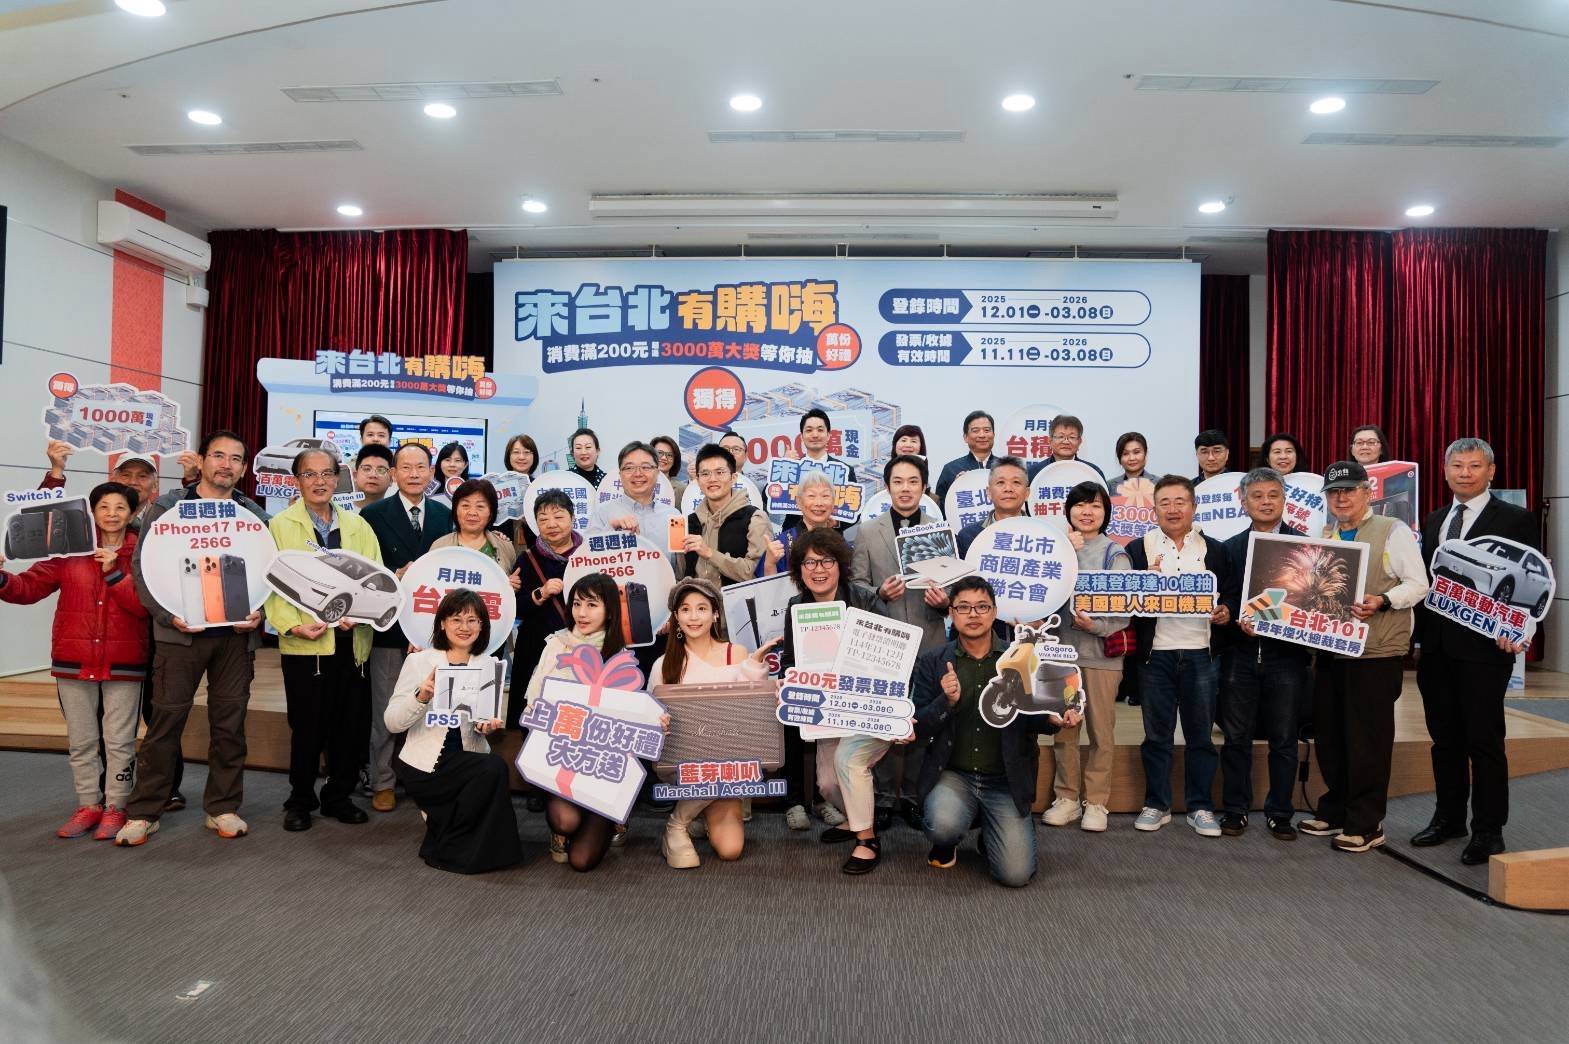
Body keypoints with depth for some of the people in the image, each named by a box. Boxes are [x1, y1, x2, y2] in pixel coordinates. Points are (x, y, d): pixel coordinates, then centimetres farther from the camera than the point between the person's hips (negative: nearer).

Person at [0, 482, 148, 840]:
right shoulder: (69, 552, 4)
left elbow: (146, 605, -11)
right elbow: (29, 587, 2)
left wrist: (115, 573, -20)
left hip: (124, 664, -3)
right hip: (73, 662, 3)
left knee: (119, 740, 4)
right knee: (80, 740, 12)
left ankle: (115, 807, 16)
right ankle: (88, 805, 25)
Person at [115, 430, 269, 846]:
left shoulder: (254, 515, 11)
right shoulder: (168, 507, 4)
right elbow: (142, 564, -1)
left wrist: (259, 613, -5)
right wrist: (168, 615, -11)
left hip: (237, 634, 2)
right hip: (181, 631, -2)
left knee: (230, 722, 6)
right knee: (166, 720, 1)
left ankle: (223, 808, 18)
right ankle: (143, 812, 14)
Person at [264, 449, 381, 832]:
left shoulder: (358, 526, 12)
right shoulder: (281, 526, 4)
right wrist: (293, 625, -18)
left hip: (351, 640, 3)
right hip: (304, 643, -3)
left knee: (352, 724, 6)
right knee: (307, 726, 4)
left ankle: (338, 797, 23)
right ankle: (300, 800, 22)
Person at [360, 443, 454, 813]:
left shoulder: (444, 515, 8)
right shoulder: (374, 514, -2)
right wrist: (393, 579, -19)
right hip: (389, 624, -2)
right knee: (385, 709, 7)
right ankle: (382, 783, 19)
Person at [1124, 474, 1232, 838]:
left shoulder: (1214, 550, 9)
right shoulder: (1138, 549, 4)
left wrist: (1225, 613, -9)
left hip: (1201, 653, 1)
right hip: (1155, 654, -1)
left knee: (1200, 735, 7)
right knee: (1157, 735, 7)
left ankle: (1200, 807, 18)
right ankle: (1156, 805, 18)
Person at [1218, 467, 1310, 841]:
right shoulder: (1231, 547, 9)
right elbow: (1224, 600, 5)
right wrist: (1238, 621, -13)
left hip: (1287, 654, -1)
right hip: (1240, 653, 1)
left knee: (1283, 739, 7)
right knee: (1236, 737, 7)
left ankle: (1279, 813, 19)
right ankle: (1234, 810, 17)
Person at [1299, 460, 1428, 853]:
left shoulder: (1394, 531, -2)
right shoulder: (1323, 536, 16)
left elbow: (1418, 585, -8)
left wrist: (1383, 601, -23)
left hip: (1376, 651, -6)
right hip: (1330, 648, 6)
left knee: (1367, 739, -1)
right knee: (1329, 734, 12)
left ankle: (1366, 824, 10)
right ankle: (1334, 812, 26)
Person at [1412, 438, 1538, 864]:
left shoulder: (1516, 520, -3)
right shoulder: (1434, 520, 14)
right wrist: (1419, 633, 6)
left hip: (1484, 648, -6)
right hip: (1436, 647, 6)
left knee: (1484, 740, 1)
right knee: (1444, 737, 14)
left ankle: (1488, 830, 13)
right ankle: (1449, 817, 27)